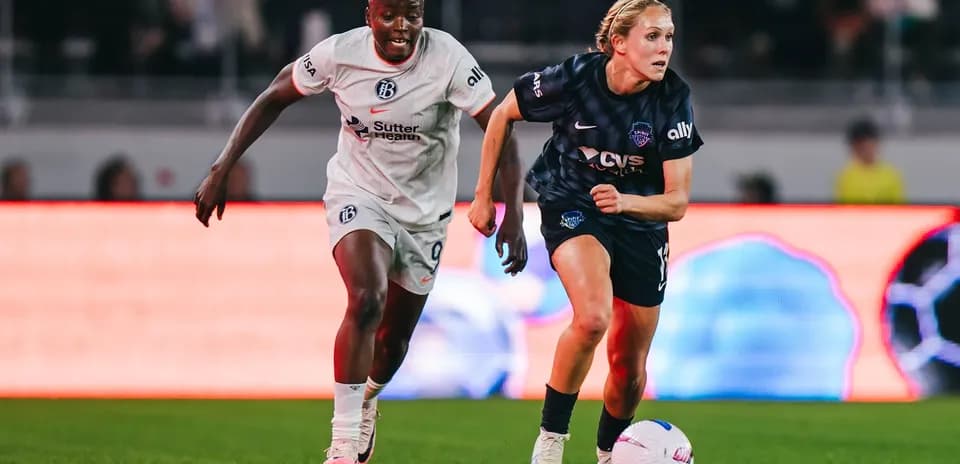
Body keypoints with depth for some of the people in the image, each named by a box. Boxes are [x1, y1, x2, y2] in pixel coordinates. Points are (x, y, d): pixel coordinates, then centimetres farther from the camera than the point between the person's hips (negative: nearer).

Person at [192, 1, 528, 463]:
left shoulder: (448, 58, -21)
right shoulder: (340, 53, -17)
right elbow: (273, 99, -3)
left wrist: (513, 215, -28)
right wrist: (221, 170, -5)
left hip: (424, 212, 1)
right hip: (358, 196, -1)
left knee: (394, 340, 11)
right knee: (367, 300, -28)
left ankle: (366, 404, 46)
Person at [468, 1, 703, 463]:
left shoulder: (673, 100, -18)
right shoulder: (573, 78, -22)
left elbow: (677, 202, -17)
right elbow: (503, 114, -3)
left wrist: (625, 201, -37)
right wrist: (484, 195, 2)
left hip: (639, 221, 3)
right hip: (570, 205, -3)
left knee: (629, 368, 7)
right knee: (592, 317, -32)